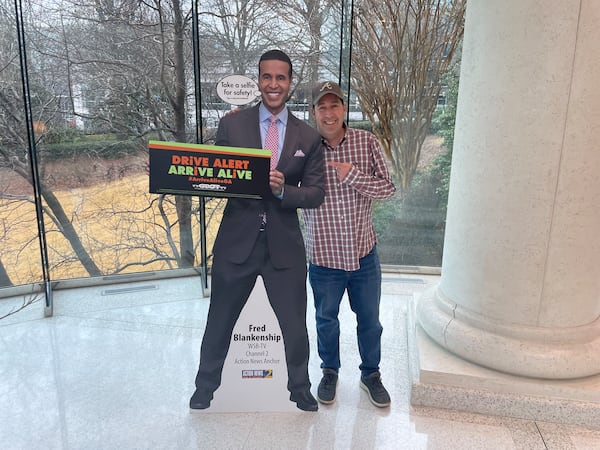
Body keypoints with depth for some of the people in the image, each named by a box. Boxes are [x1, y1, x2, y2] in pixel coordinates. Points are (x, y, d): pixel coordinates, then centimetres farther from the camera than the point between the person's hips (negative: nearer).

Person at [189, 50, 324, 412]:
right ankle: (206, 384, 43)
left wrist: (283, 190, -20)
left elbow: (316, 193, -1)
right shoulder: (231, 125, 0)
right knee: (219, 321, 16)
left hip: (285, 245, 1)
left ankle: (300, 387, 40)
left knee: (295, 325, 12)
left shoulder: (308, 136, 2)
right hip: (237, 240, 0)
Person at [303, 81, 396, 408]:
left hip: (363, 252, 1)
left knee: (369, 319, 17)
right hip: (324, 256, -1)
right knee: (326, 319, 18)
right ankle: (330, 371, 43)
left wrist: (353, 175, -21)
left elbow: (388, 188, -7)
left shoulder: (366, 142, -6)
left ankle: (370, 374, 40)